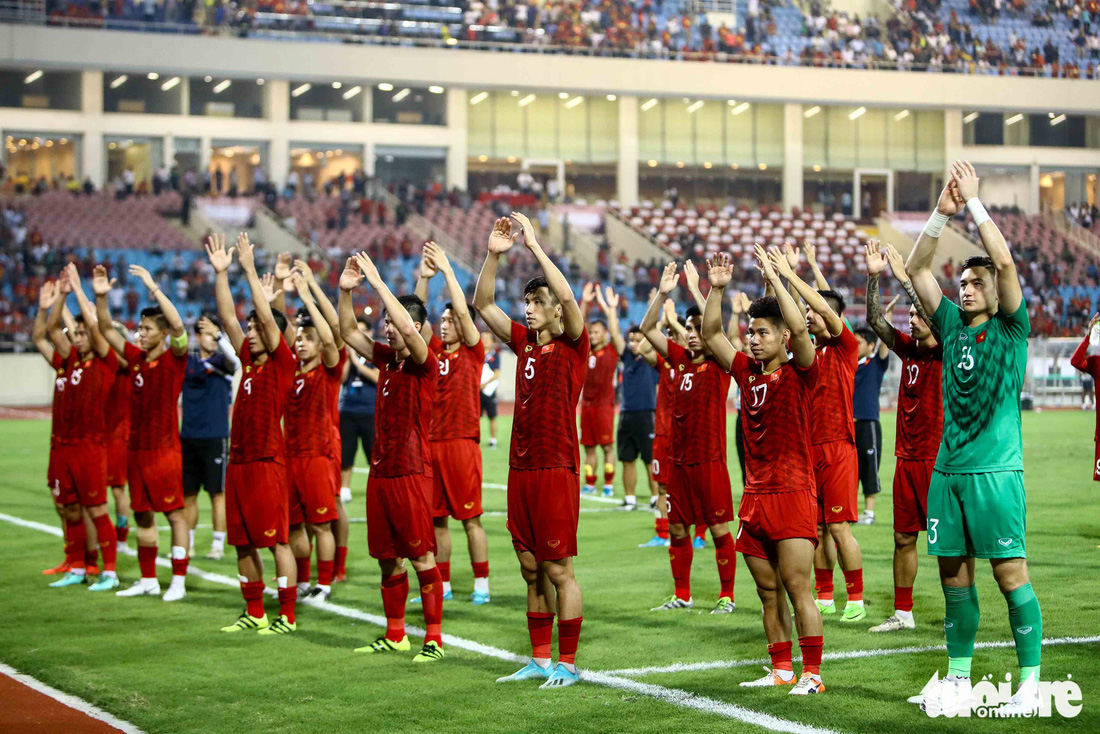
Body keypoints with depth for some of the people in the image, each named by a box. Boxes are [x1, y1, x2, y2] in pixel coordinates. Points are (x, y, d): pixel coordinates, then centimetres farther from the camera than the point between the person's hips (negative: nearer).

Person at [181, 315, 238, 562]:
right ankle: (187, 544, 16)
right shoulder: (186, 361, 9)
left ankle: (218, 545, 3)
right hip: (189, 436, 3)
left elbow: (233, 359, -22)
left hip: (215, 437, -3)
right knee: (188, 493, 8)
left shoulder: (222, 361, -1)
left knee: (217, 493, -2)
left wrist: (218, 334, -38)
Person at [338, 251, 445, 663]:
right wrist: (345, 290, -1)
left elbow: (408, 329, -27)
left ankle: (434, 639, 0)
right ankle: (394, 636, 21)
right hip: (380, 471, 7)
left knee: (421, 557, -5)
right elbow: (348, 333, 14)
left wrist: (378, 282, -24)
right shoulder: (386, 358, 12)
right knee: (387, 559, 12)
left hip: (411, 473, -7)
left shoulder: (425, 363, -9)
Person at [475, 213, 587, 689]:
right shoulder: (524, 341, 12)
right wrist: (494, 254, -4)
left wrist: (534, 245, -20)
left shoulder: (572, 344, -5)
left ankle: (567, 663, 4)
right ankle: (540, 660, 19)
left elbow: (568, 297, -22)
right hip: (521, 467, 7)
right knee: (531, 569, 11)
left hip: (556, 469, -7)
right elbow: (482, 305, 9)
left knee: (558, 569, -3)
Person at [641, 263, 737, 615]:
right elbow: (647, 329, 6)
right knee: (677, 529, 11)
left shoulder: (719, 364, -6)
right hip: (679, 458, 6)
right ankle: (681, 595, 22)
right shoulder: (681, 358, 9)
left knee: (719, 528, 0)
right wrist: (662, 294, -5)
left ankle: (727, 596, 9)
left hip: (709, 458, -6)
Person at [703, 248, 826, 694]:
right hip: (755, 496, 7)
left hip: (792, 494, -7)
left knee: (797, 588, -8)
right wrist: (717, 288, 1)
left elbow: (800, 328, -22)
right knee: (768, 592, 10)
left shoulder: (798, 372, -5)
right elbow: (710, 332, 13)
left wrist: (774, 278, -21)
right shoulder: (746, 371, 12)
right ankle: (781, 670, 18)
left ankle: (812, 674, -5)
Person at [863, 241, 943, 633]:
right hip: (906, 457, 7)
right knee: (903, 538, 10)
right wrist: (874, 276, -5)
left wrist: (904, 277, -25)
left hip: (936, 458, -7)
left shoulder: (946, 353, -8)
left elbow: (935, 319, -25)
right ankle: (902, 613, 19)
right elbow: (876, 320, 7)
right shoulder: (908, 349, 10)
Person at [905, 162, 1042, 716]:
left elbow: (1004, 261, -13)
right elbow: (917, 269, 10)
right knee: (953, 575, 8)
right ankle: (958, 681, 16)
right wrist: (942, 212, 1)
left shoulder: (1011, 328, 0)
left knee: (1011, 574, -5)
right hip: (947, 468, 5)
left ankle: (1030, 683, 0)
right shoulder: (952, 326, 13)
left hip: (995, 469, -5)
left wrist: (974, 202, -8)